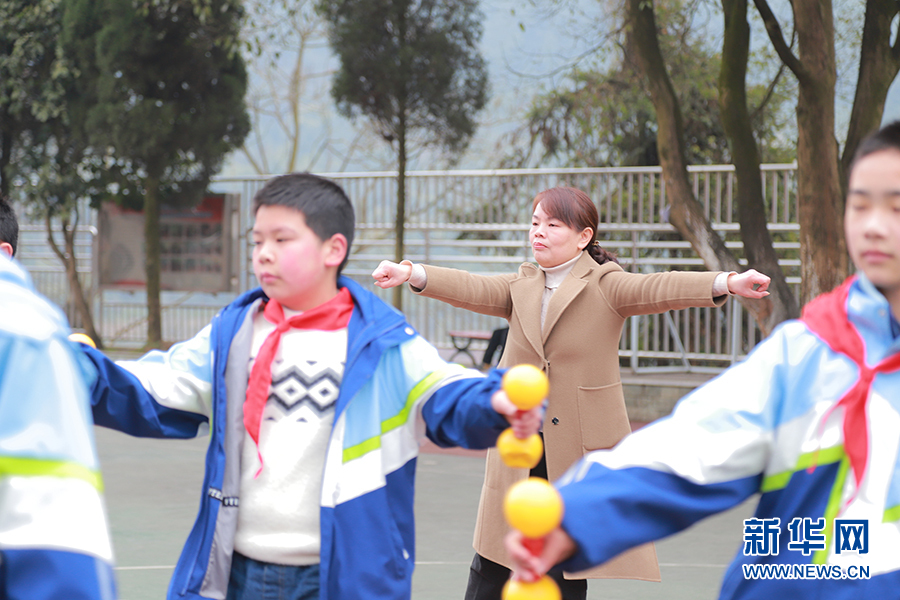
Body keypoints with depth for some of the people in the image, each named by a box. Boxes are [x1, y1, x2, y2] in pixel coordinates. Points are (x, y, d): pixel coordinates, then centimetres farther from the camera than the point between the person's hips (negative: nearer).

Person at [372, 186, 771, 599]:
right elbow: (474, 290, -5)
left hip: (580, 450, -4)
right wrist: (411, 274, -24)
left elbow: (659, 289, -19)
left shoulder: (605, 285, -3)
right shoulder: (521, 288, 10)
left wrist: (728, 283, -37)